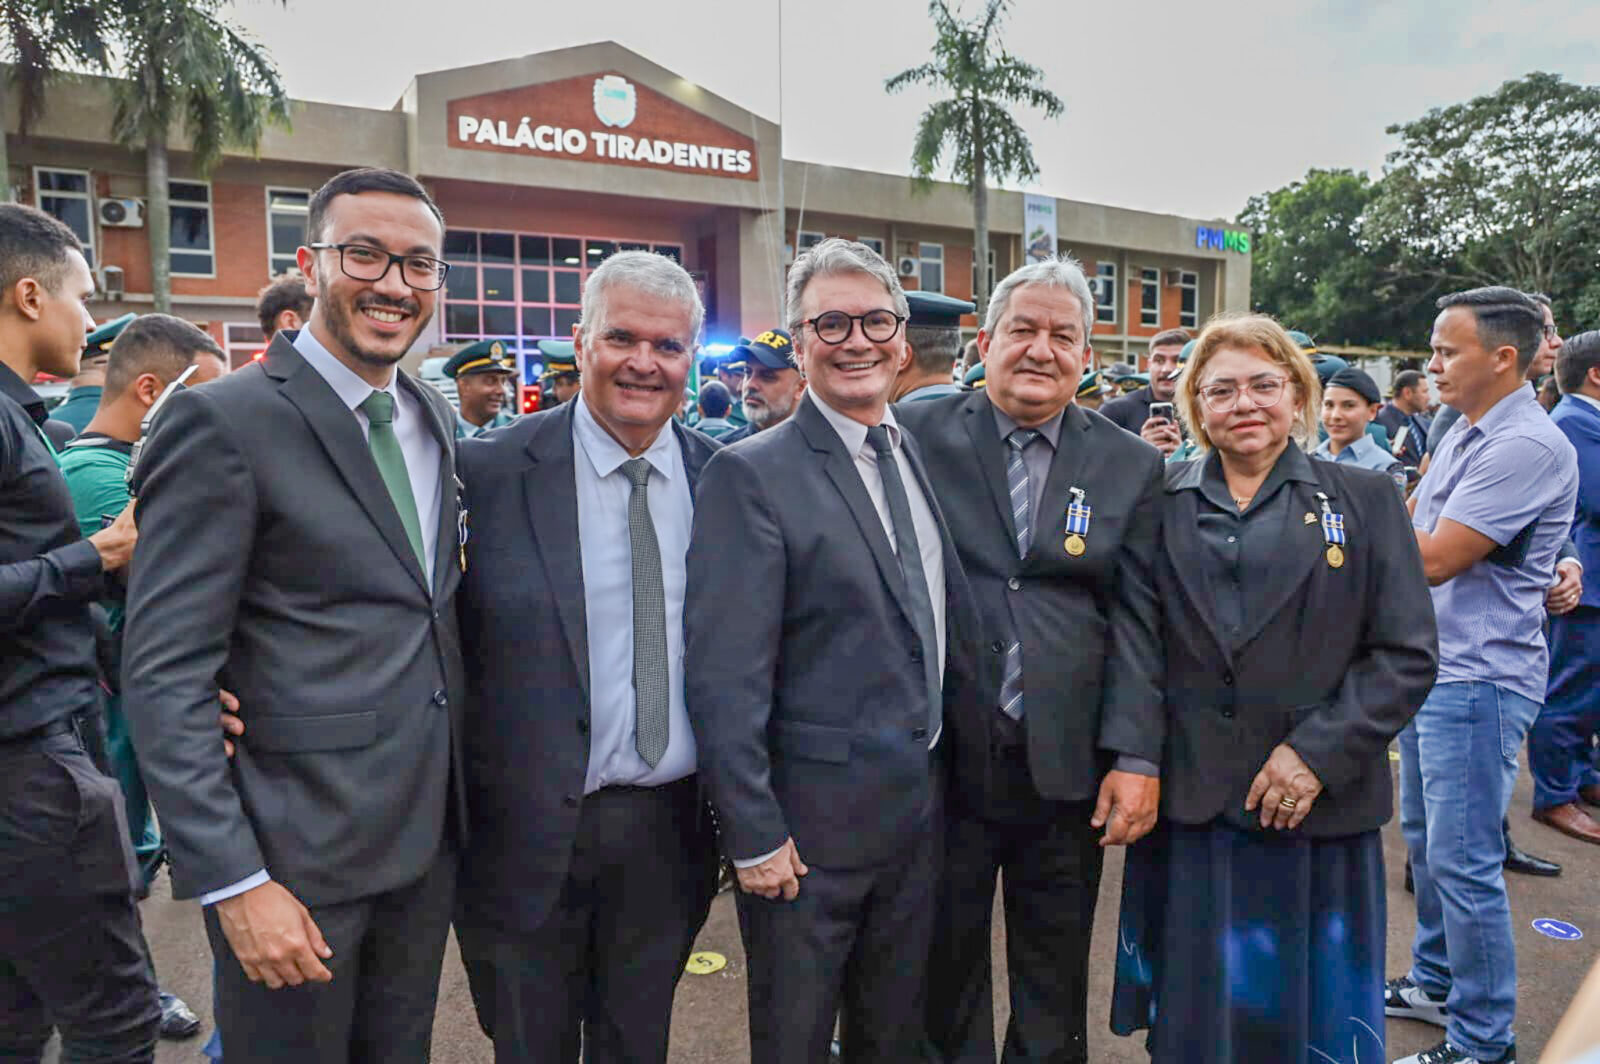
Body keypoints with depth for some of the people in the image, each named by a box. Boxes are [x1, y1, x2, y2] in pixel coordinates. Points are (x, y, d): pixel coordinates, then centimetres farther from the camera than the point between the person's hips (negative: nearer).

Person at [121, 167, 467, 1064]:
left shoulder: (435, 416, 7)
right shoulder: (222, 421, -14)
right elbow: (163, 677, -15)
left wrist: (458, 803, 8)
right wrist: (233, 881, -18)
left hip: (428, 835, 7)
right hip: (297, 853, -6)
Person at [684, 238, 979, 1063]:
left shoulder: (926, 457, 7)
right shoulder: (750, 475, -15)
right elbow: (724, 676, -17)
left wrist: (946, 762, 11)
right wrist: (753, 835, -17)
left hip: (920, 804, 6)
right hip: (810, 817, -5)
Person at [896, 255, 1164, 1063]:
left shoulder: (1130, 465, 4)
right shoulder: (917, 434, -3)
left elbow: (1137, 620, 0)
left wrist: (1136, 757, -6)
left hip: (1067, 767, 2)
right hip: (941, 755, -1)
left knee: (1055, 990, 18)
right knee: (944, 971, 16)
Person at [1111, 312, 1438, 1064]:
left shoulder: (1364, 499, 2)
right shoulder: (1158, 500, 4)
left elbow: (1408, 655, -3)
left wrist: (1319, 751, -13)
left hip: (1320, 801, 0)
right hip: (1187, 801, 1)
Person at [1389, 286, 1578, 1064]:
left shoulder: (1528, 446, -20)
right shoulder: (1463, 434, 10)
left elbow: (1432, 560, -23)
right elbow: (1409, 526, 16)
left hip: (1479, 682, -9)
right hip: (1429, 667, 10)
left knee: (1462, 862, -1)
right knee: (1424, 839, 19)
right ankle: (1436, 984, 36)